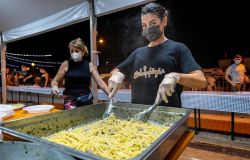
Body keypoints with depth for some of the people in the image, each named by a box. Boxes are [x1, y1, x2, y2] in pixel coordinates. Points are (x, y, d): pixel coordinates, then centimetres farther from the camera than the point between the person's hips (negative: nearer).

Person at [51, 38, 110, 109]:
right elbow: (55, 80, 5)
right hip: (70, 100, -1)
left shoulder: (90, 65, 0)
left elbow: (100, 82, -3)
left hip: (86, 99, 2)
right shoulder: (66, 64, -2)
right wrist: (54, 86, -17)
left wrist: (110, 94, -14)